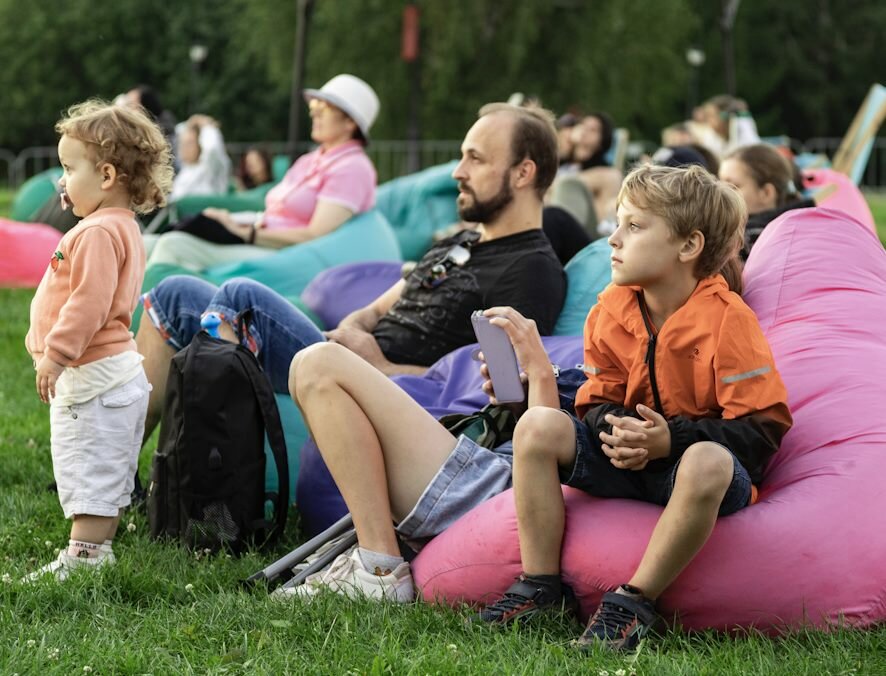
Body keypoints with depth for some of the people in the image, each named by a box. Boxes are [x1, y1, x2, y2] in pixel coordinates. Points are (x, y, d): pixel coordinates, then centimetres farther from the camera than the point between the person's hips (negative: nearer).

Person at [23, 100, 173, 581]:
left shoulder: (99, 233, -19)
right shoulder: (122, 227, 15)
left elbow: (90, 302, -27)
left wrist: (55, 354, -24)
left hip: (93, 378, -11)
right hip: (117, 374, 11)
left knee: (89, 475, -7)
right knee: (108, 478, 15)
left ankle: (84, 556, -5)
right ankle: (97, 548, 22)